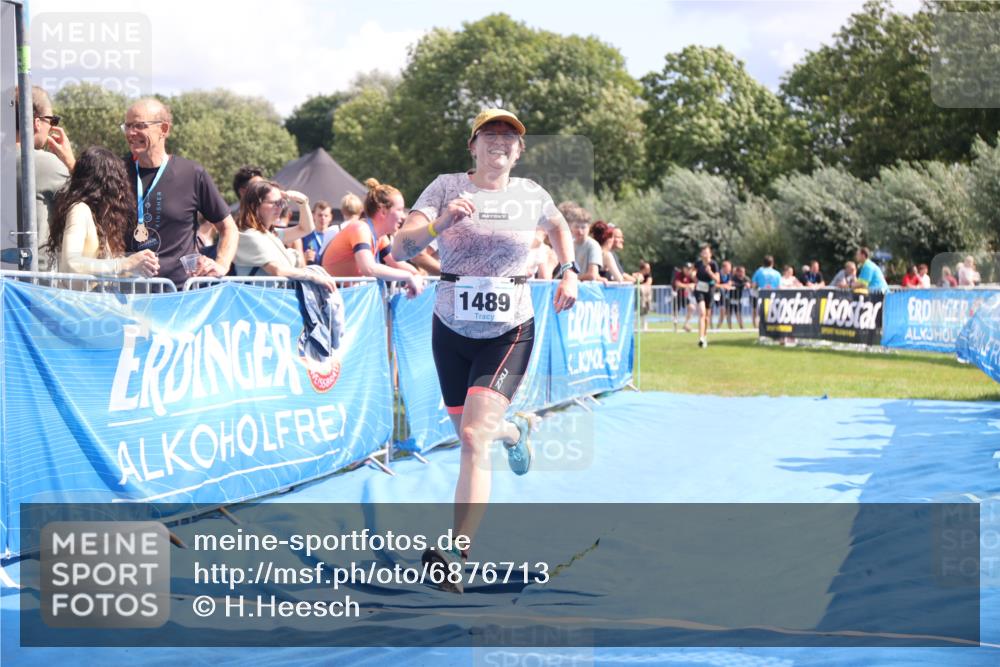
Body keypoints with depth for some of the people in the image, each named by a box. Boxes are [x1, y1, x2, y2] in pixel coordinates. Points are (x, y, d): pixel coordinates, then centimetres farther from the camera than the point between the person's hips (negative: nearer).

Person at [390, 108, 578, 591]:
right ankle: (515, 430, 54)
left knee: (474, 436, -18)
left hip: (509, 333, -2)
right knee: (470, 432, 16)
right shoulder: (446, 187, -5)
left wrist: (569, 272, 11)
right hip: (452, 331, 2)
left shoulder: (531, 195, 0)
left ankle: (457, 554, -19)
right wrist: (440, 222, -35)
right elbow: (399, 248, -18)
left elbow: (559, 227, 25)